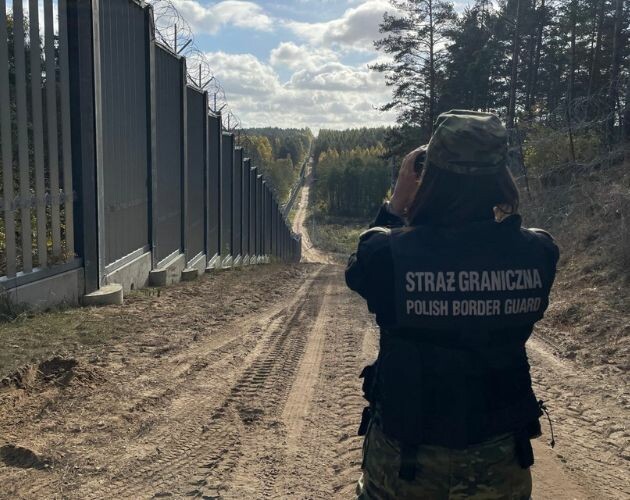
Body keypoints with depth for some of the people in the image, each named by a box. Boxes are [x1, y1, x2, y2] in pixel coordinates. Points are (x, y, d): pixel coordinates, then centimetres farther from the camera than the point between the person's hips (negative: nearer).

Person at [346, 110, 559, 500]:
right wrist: (493, 206, 5)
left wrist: (397, 204, 3)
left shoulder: (391, 254, -23)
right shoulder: (537, 253, -16)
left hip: (405, 456, -2)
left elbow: (360, 271, 1)